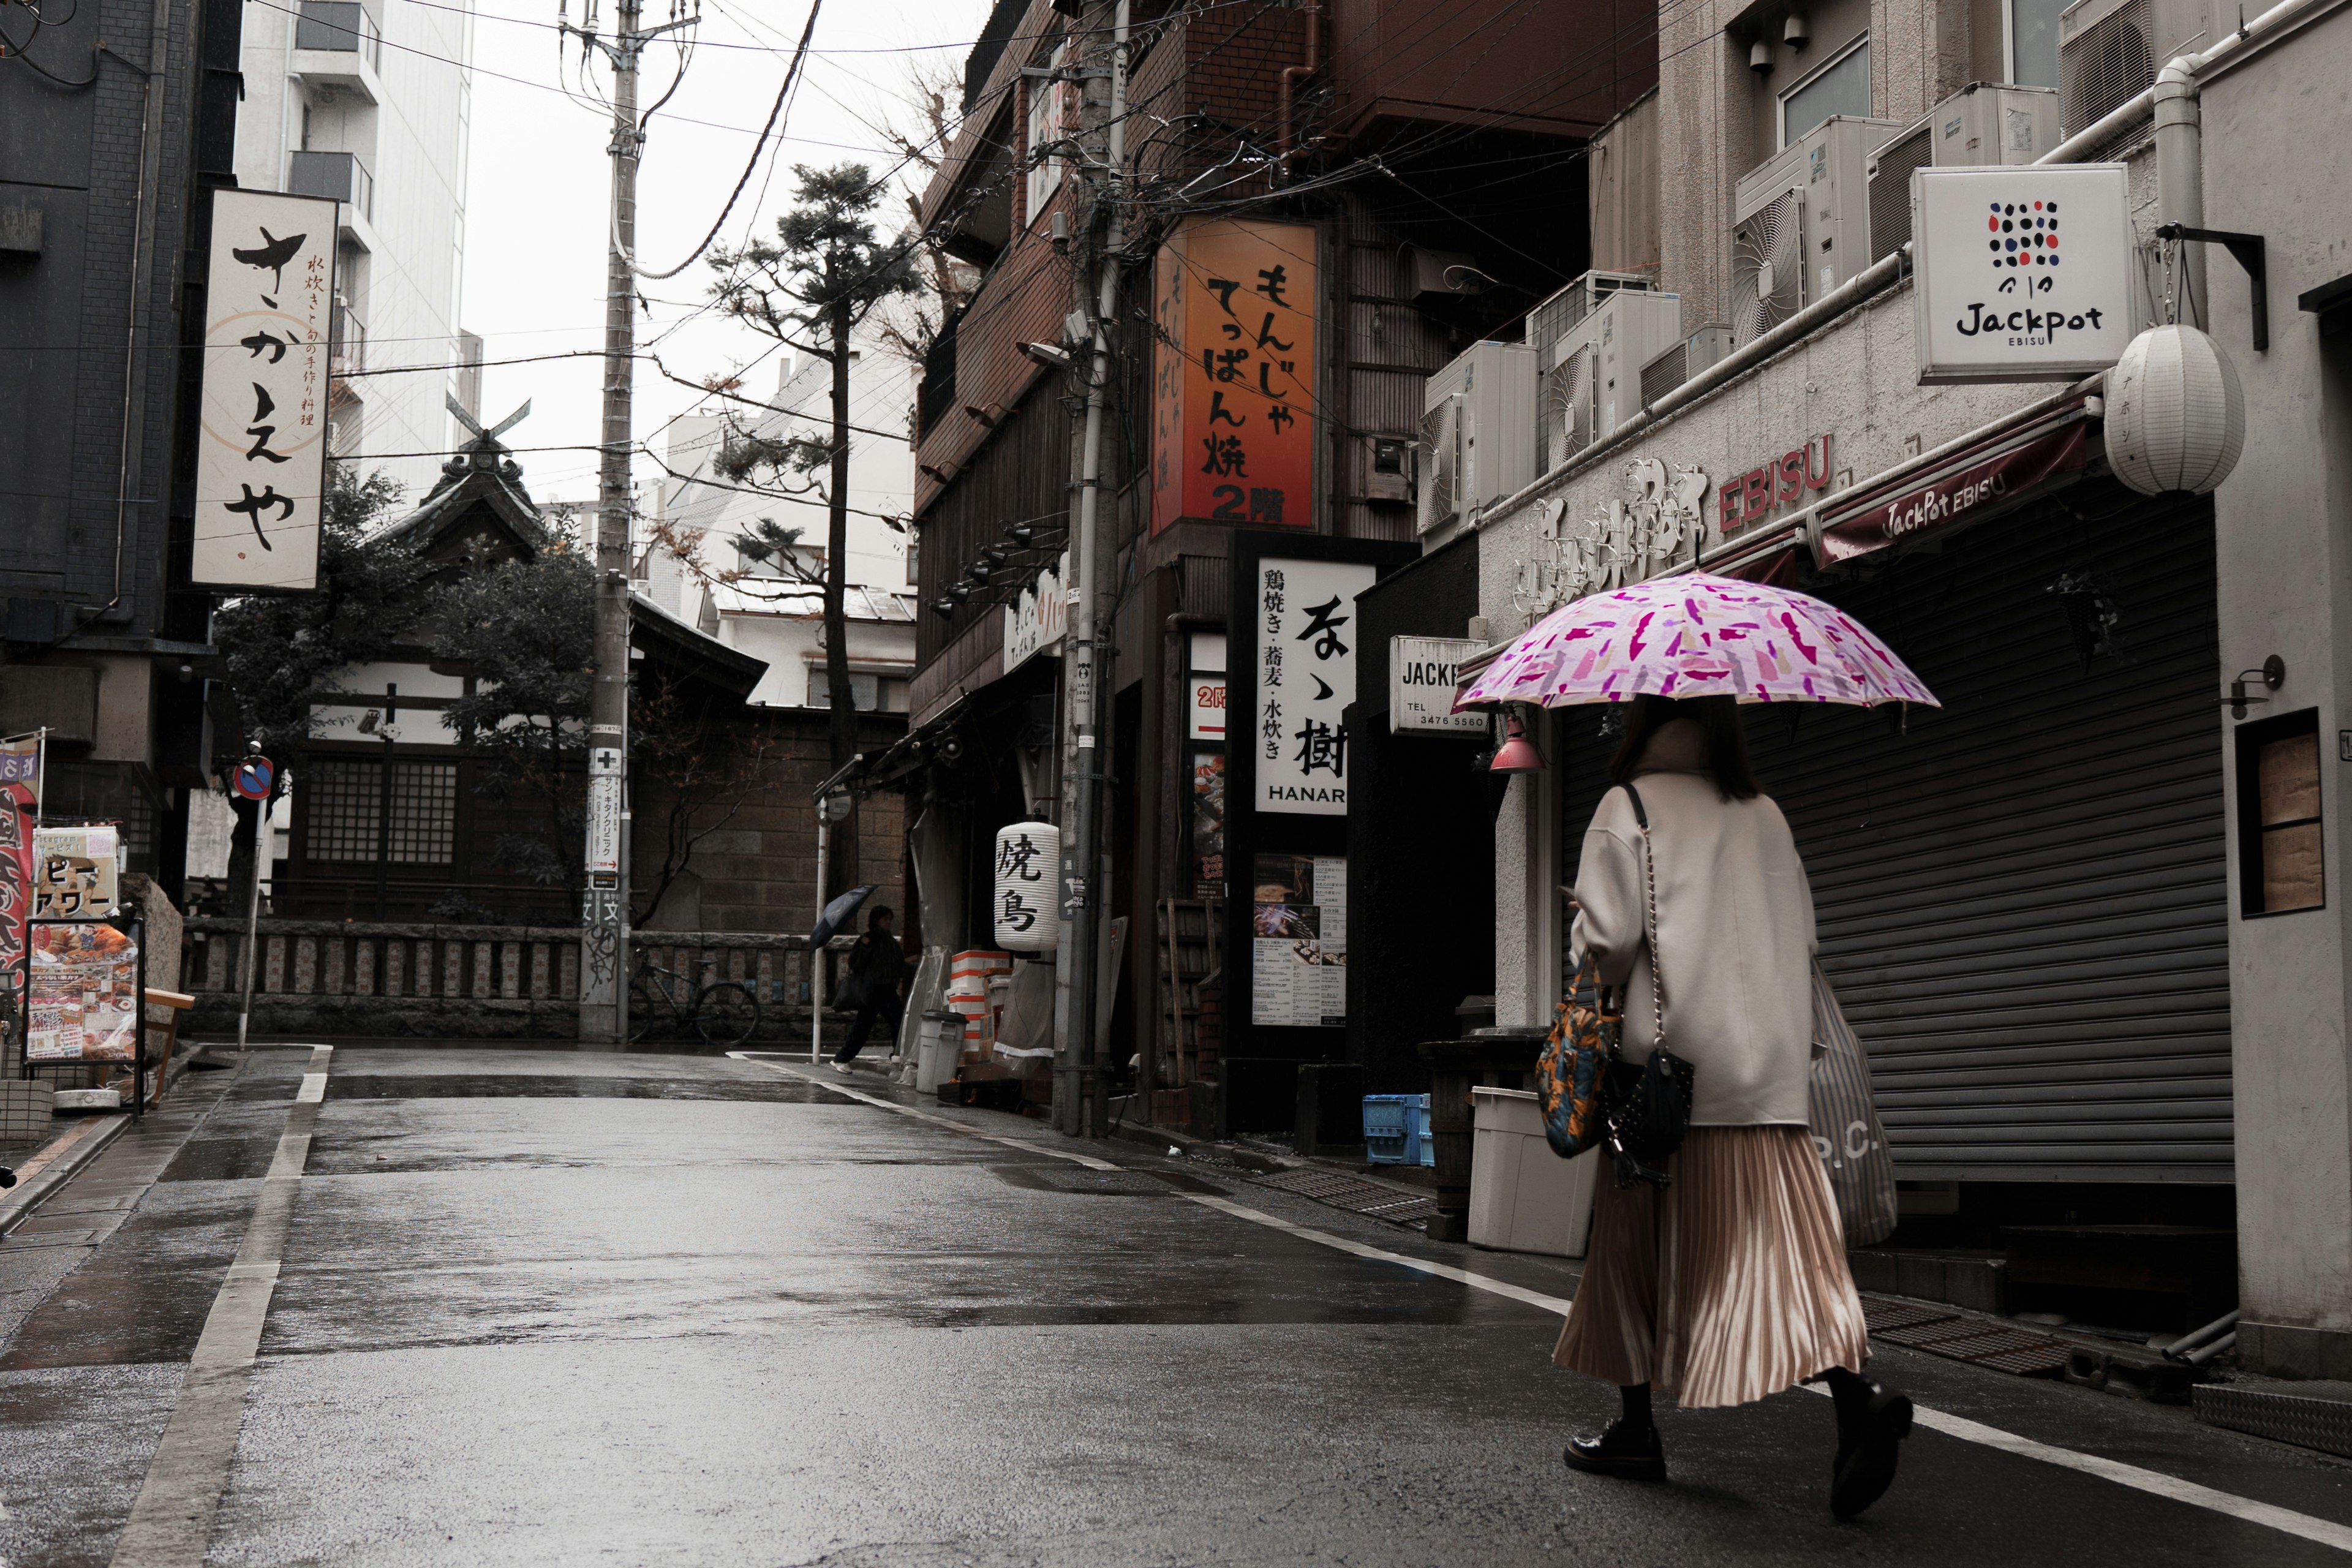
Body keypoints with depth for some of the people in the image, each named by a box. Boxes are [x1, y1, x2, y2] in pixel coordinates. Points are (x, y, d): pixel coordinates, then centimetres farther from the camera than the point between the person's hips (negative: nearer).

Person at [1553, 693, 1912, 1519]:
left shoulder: (1630, 808, -4)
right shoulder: (1766, 815, 12)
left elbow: (1609, 935, -12)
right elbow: (1803, 935, 15)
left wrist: (1599, 980, 8)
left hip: (1667, 1061, -4)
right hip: (1770, 1066, 4)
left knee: (1641, 1243, 8)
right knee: (1783, 1241, 0)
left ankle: (1637, 1430, 16)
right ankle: (1857, 1398, -20)